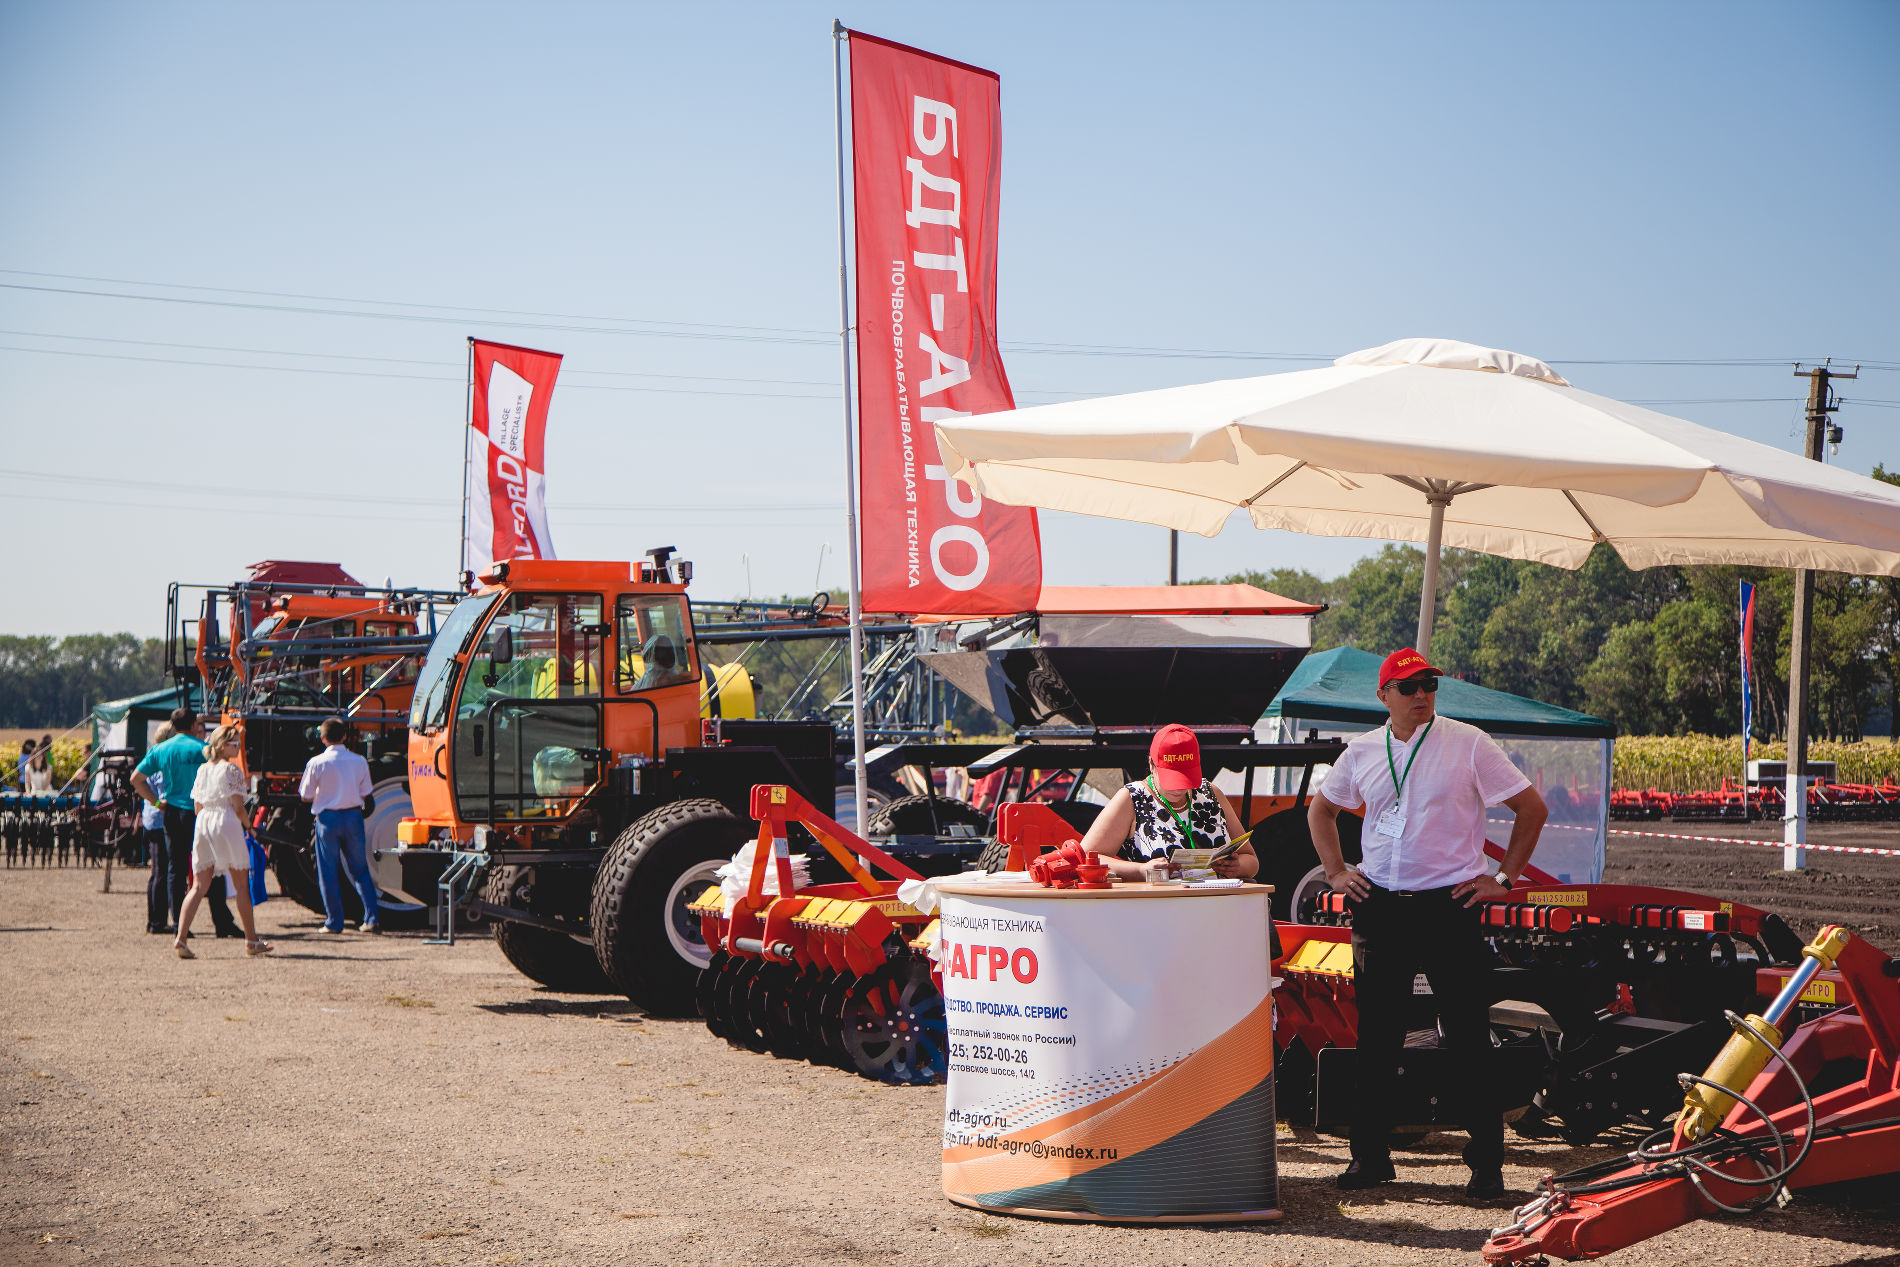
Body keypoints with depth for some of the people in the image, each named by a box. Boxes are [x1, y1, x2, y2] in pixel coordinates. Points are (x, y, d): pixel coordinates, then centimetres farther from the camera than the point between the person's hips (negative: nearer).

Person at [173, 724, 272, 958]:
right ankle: (251, 941, 12)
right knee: (242, 884, 6)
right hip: (226, 824, -6)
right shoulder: (231, 769, -6)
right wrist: (247, 825, 6)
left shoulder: (202, 769, 13)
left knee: (199, 886, 5)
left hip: (201, 824, 6)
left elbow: (197, 805, 14)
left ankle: (181, 937, -11)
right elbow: (238, 806, -9)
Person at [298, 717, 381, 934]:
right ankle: (371, 918, 4)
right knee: (360, 870, 12)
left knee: (328, 873, 7)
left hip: (328, 818, -3)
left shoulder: (317, 763, -9)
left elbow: (306, 796, -2)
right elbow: (364, 794, 7)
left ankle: (334, 922, 7)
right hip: (353, 817, 3)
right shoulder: (359, 762, -1)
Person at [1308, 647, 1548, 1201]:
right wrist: (1336, 871, 13)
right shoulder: (1363, 751, 9)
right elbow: (1321, 808, 25)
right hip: (1378, 907, 4)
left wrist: (1503, 878, -3)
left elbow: (1533, 808, 1)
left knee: (1468, 1037, -3)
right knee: (1376, 1037, 7)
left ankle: (1486, 1162, 4)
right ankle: (1371, 1155, 16)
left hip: (1450, 906, -4)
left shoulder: (1468, 744, -2)